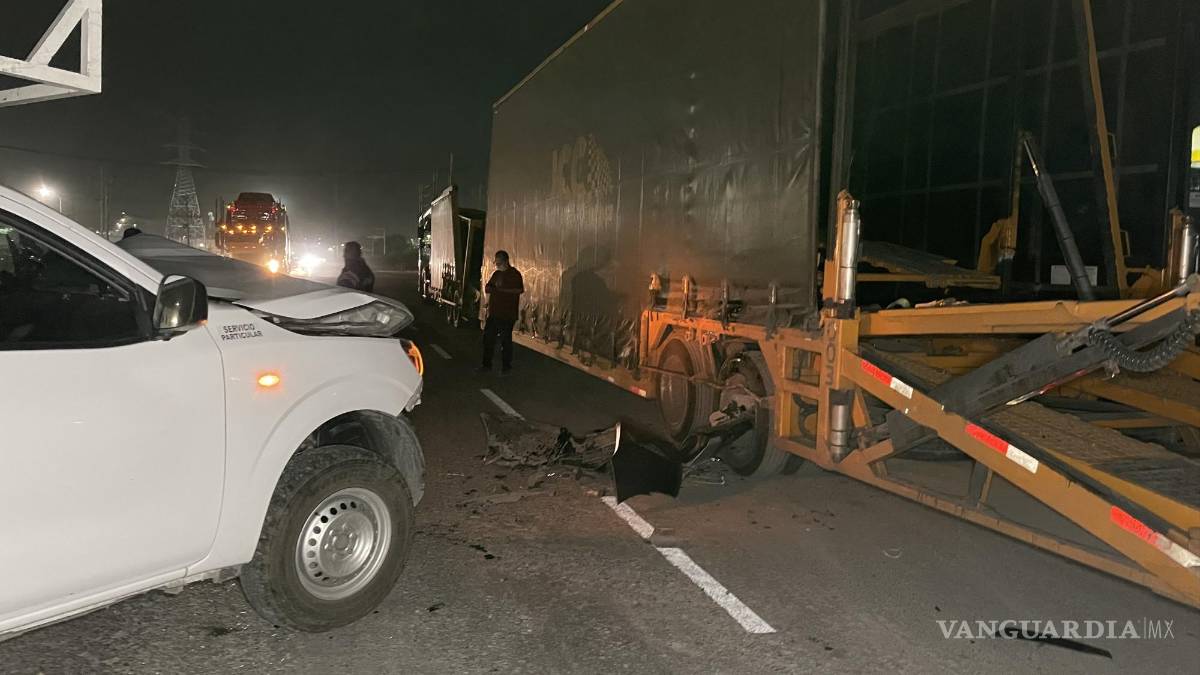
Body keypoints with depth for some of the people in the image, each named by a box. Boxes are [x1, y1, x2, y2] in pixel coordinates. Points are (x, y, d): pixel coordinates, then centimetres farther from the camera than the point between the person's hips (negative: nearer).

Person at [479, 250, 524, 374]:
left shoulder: (514, 274, -7)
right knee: (488, 338, 9)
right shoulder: (496, 274, 14)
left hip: (507, 314, -7)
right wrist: (495, 289, -8)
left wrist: (501, 290, -19)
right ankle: (487, 364, 20)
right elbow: (487, 288, 16)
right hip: (493, 313, 7)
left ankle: (506, 366, 12)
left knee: (505, 340, 0)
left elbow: (519, 290, -20)